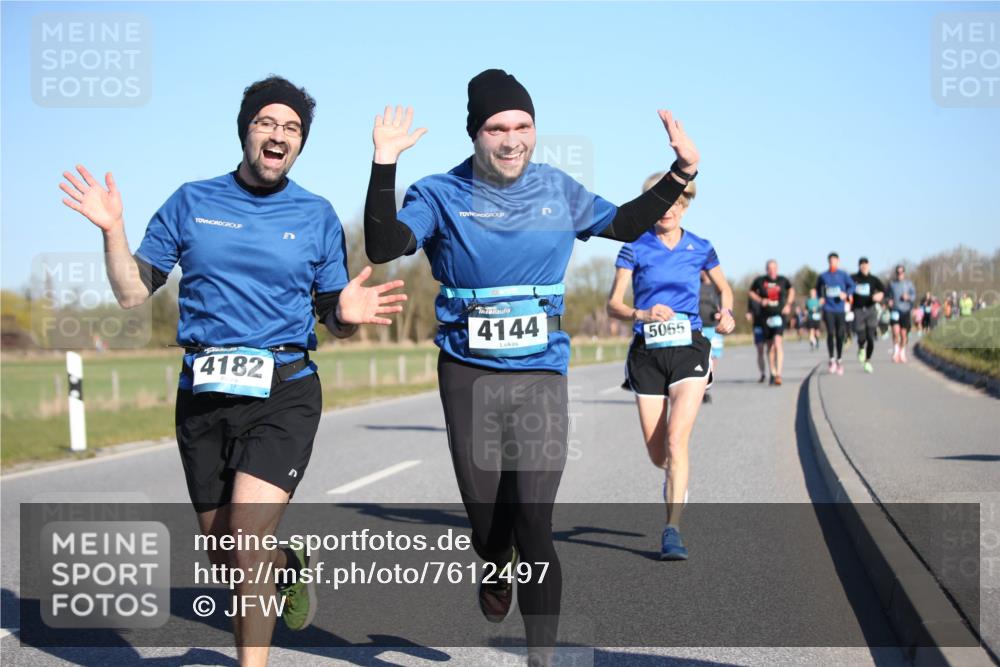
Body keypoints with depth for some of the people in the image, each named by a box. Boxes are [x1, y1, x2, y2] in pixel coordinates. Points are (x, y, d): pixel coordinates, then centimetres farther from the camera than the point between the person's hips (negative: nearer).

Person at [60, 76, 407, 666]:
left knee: (248, 535, -20)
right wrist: (113, 230, -8)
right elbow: (133, 293, 7)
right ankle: (290, 567, 43)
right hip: (204, 395, 3)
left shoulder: (317, 216, 4)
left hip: (285, 392, -2)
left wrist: (347, 314, -15)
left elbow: (334, 322, 7)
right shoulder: (192, 203, 6)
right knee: (224, 557, 11)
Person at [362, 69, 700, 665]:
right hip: (468, 375, 0)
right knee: (486, 521, 12)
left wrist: (682, 173, 11)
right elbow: (384, 246, -20)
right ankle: (497, 571, 49)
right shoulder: (442, 195, -4)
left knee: (534, 528, -10)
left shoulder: (558, 190, 5)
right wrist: (385, 165, -29)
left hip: (541, 375, 1)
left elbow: (625, 224, 21)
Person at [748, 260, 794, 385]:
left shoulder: (783, 280, 2)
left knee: (777, 342, -19)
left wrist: (788, 304, 8)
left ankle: (778, 374, -23)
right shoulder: (759, 281, 0)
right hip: (765, 316, 2)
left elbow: (791, 290, 21)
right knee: (770, 345, 9)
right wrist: (760, 300, -5)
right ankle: (773, 373, 24)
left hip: (779, 315, -1)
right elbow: (750, 292, 13)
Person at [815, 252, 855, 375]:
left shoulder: (843, 275, 2)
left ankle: (839, 360, 17)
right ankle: (832, 360, -5)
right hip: (828, 309, 0)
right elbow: (818, 288, 20)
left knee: (840, 335, 2)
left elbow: (852, 286, 3)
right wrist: (820, 298, 5)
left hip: (840, 309, 0)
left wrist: (846, 294, -16)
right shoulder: (823, 276, 5)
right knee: (830, 333, -13)